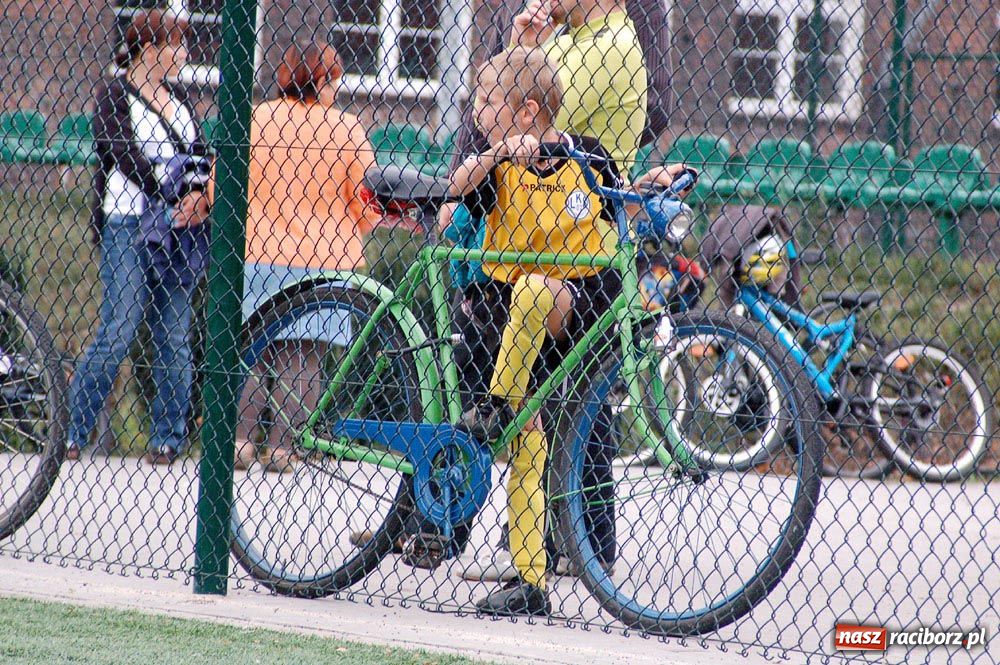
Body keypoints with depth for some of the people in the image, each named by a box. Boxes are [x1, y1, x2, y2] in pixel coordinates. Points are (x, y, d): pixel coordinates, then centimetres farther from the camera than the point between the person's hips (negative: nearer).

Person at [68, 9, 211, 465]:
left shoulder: (176, 98, 19)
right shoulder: (113, 95, -1)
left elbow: (199, 150, 10)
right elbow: (124, 154, -12)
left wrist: (197, 193, -10)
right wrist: (174, 198, -18)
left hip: (180, 228, 6)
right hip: (129, 224, -6)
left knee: (175, 338, 3)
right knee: (118, 334, -11)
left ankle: (168, 438, 9)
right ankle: (72, 434, -3)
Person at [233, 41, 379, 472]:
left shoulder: (252, 120, -1)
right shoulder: (344, 128, -6)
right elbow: (367, 204, -2)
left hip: (259, 254, 2)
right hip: (324, 256, -2)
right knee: (304, 356, 4)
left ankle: (241, 440, 6)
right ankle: (280, 446, 2)